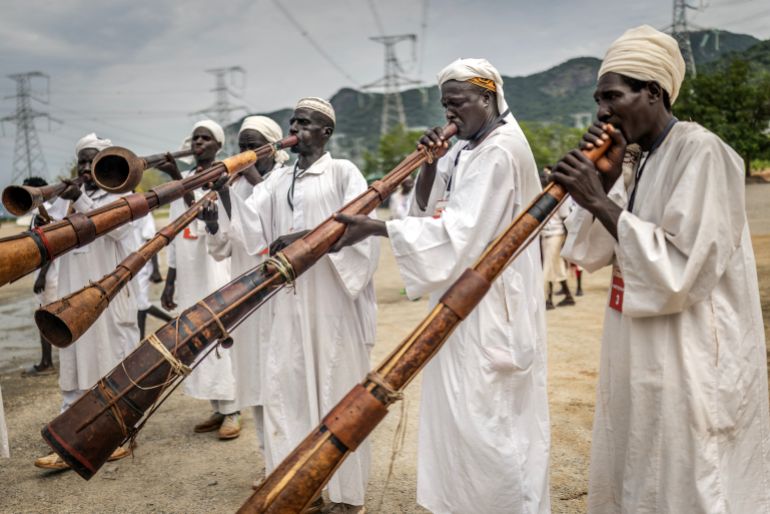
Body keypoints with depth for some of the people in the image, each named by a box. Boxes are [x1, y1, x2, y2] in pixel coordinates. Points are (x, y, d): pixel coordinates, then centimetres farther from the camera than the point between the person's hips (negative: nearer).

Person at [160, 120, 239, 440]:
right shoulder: (182, 180, 15)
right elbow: (175, 233, 16)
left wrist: (177, 177, -30)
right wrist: (169, 281, 13)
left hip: (216, 270, -6)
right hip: (188, 274, 6)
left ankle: (231, 411, 0)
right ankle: (217, 409, 17)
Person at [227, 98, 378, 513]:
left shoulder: (343, 172, 0)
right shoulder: (277, 179, 16)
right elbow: (251, 221, 5)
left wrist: (306, 236, -23)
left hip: (333, 300, -5)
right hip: (289, 301, 6)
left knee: (336, 391, 1)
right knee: (286, 389, 6)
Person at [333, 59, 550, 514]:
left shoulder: (502, 151, -16)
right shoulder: (466, 150, 14)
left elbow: (457, 232, -25)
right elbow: (427, 210, 11)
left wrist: (375, 228, -28)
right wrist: (430, 164, -5)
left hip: (489, 305, -9)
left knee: (487, 417, -1)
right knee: (462, 414, 15)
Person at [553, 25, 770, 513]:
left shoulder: (700, 152, -16)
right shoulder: (646, 162, 10)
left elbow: (678, 271, -25)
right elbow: (591, 253, 8)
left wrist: (601, 202, -22)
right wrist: (606, 178, -4)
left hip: (691, 367, -9)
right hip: (644, 362, 9)